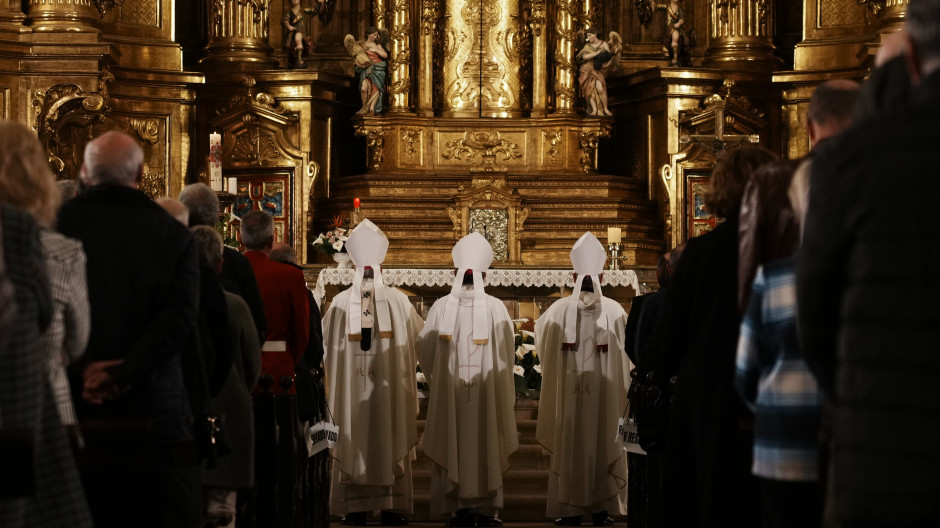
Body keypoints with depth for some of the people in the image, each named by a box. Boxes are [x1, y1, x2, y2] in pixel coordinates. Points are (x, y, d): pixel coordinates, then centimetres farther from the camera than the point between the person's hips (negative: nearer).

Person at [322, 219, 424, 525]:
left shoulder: (340, 303, -6)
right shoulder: (398, 301, -7)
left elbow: (326, 343, 7)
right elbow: (420, 336, 7)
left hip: (350, 388, 0)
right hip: (389, 387, 0)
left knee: (353, 443, 6)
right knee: (390, 442, 7)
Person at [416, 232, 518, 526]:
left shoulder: (441, 307, -5)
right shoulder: (495, 308, -8)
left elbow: (424, 349, 2)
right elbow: (508, 354, -4)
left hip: (448, 393, 1)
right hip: (486, 392, -1)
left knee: (453, 447, 7)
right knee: (486, 448, 7)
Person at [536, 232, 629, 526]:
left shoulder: (559, 310, -7)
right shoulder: (615, 312, -7)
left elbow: (540, 340, 10)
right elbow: (626, 353, 3)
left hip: (568, 393, 0)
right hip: (605, 395, 0)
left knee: (570, 449, 8)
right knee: (603, 447, 9)